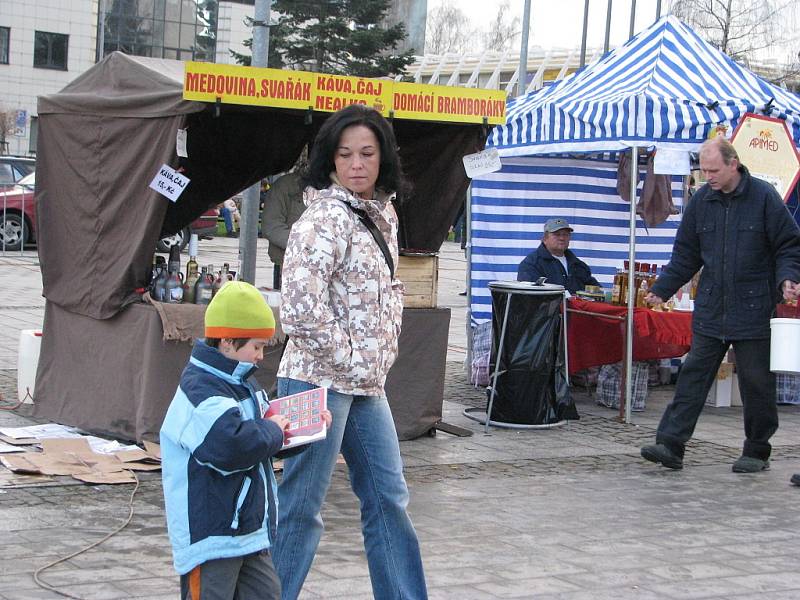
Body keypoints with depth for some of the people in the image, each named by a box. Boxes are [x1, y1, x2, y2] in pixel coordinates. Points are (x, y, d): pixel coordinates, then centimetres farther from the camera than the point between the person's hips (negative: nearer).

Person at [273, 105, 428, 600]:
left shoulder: (383, 212, 10)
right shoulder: (325, 218, -16)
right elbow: (301, 307, -24)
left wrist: (379, 360, 12)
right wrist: (352, 362, -15)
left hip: (367, 384, 9)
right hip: (321, 380, -9)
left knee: (388, 497, 15)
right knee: (301, 506, -1)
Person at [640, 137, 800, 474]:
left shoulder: (764, 197, -6)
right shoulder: (701, 202, 6)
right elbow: (685, 256, 13)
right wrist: (661, 290, 4)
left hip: (754, 311, -4)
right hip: (710, 310, 4)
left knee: (756, 382, 4)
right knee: (693, 375, 0)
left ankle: (757, 452, 17)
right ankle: (670, 445, -2)